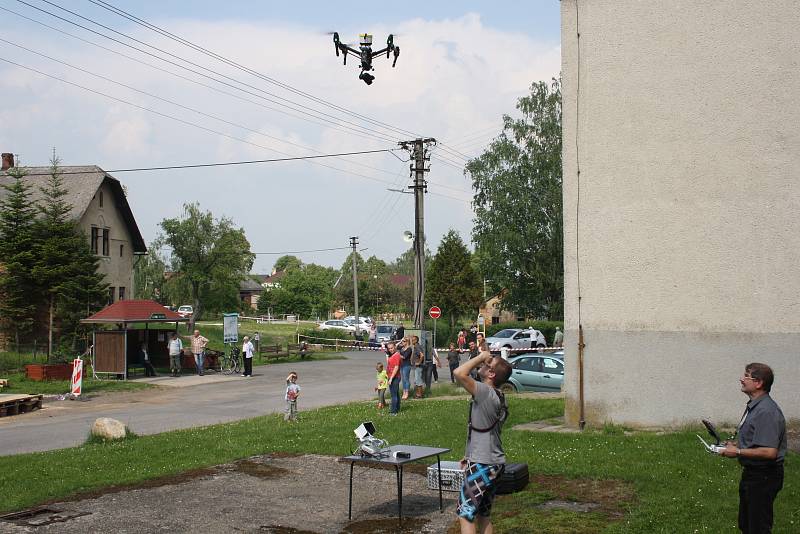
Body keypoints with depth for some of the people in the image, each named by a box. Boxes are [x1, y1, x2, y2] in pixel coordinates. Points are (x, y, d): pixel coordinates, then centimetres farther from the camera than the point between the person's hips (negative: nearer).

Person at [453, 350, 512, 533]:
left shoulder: (486, 392, -20)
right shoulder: (498, 397, 10)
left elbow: (459, 373, -33)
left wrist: (480, 357, -18)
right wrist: (471, 455, 23)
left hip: (482, 465, -9)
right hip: (494, 462, 9)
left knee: (465, 513, -4)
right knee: (483, 514, 16)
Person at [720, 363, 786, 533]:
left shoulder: (766, 411, -24)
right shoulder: (753, 406, 9)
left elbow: (769, 452, -30)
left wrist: (738, 452, -20)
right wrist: (736, 444, 6)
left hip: (764, 477, -10)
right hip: (751, 473, 10)